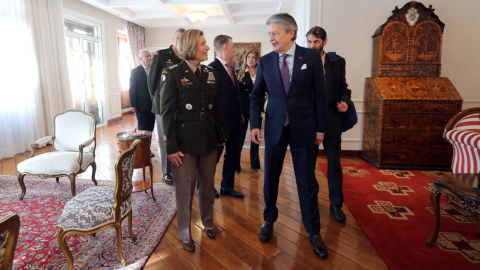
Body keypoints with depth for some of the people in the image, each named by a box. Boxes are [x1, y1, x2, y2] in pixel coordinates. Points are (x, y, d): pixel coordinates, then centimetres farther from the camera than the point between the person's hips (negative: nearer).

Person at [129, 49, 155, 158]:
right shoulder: (135, 71, -2)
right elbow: (132, 89, -4)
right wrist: (133, 105, -9)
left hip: (152, 105, 3)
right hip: (141, 106, -3)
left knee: (150, 128, 10)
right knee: (142, 129, 2)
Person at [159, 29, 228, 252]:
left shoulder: (210, 73, 8)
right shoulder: (172, 74, -8)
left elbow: (217, 107, 10)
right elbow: (167, 113, -10)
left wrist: (225, 133, 6)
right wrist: (171, 147, -13)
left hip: (208, 139, 5)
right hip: (184, 141, -4)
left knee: (207, 185, 16)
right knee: (185, 189, 8)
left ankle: (208, 222, 40)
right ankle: (185, 233, 29)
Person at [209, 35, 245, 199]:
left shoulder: (230, 69, 12)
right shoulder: (212, 68, -15)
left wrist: (240, 116, 11)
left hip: (235, 122, 8)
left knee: (233, 155, 15)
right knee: (214, 156, 9)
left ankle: (227, 186, 32)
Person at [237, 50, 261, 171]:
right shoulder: (241, 74, 3)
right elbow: (237, 93, -1)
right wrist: (238, 112, -7)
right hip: (243, 109, -2)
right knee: (240, 137, -1)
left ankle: (255, 163, 24)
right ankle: (236, 164, 10)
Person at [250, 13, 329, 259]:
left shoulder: (311, 56, -3)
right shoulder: (265, 61, 2)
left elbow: (320, 94, -1)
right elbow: (256, 96, 8)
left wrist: (321, 128, -1)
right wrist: (255, 124, -2)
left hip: (303, 128, -2)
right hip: (274, 127, 2)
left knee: (307, 180, 5)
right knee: (270, 177, 11)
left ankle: (314, 231, 22)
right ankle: (269, 220, 34)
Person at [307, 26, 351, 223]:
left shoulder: (337, 61, 3)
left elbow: (343, 86, 8)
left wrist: (345, 101, -11)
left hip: (331, 119, 1)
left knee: (334, 162, 6)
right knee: (308, 161, 12)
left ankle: (336, 204, 21)